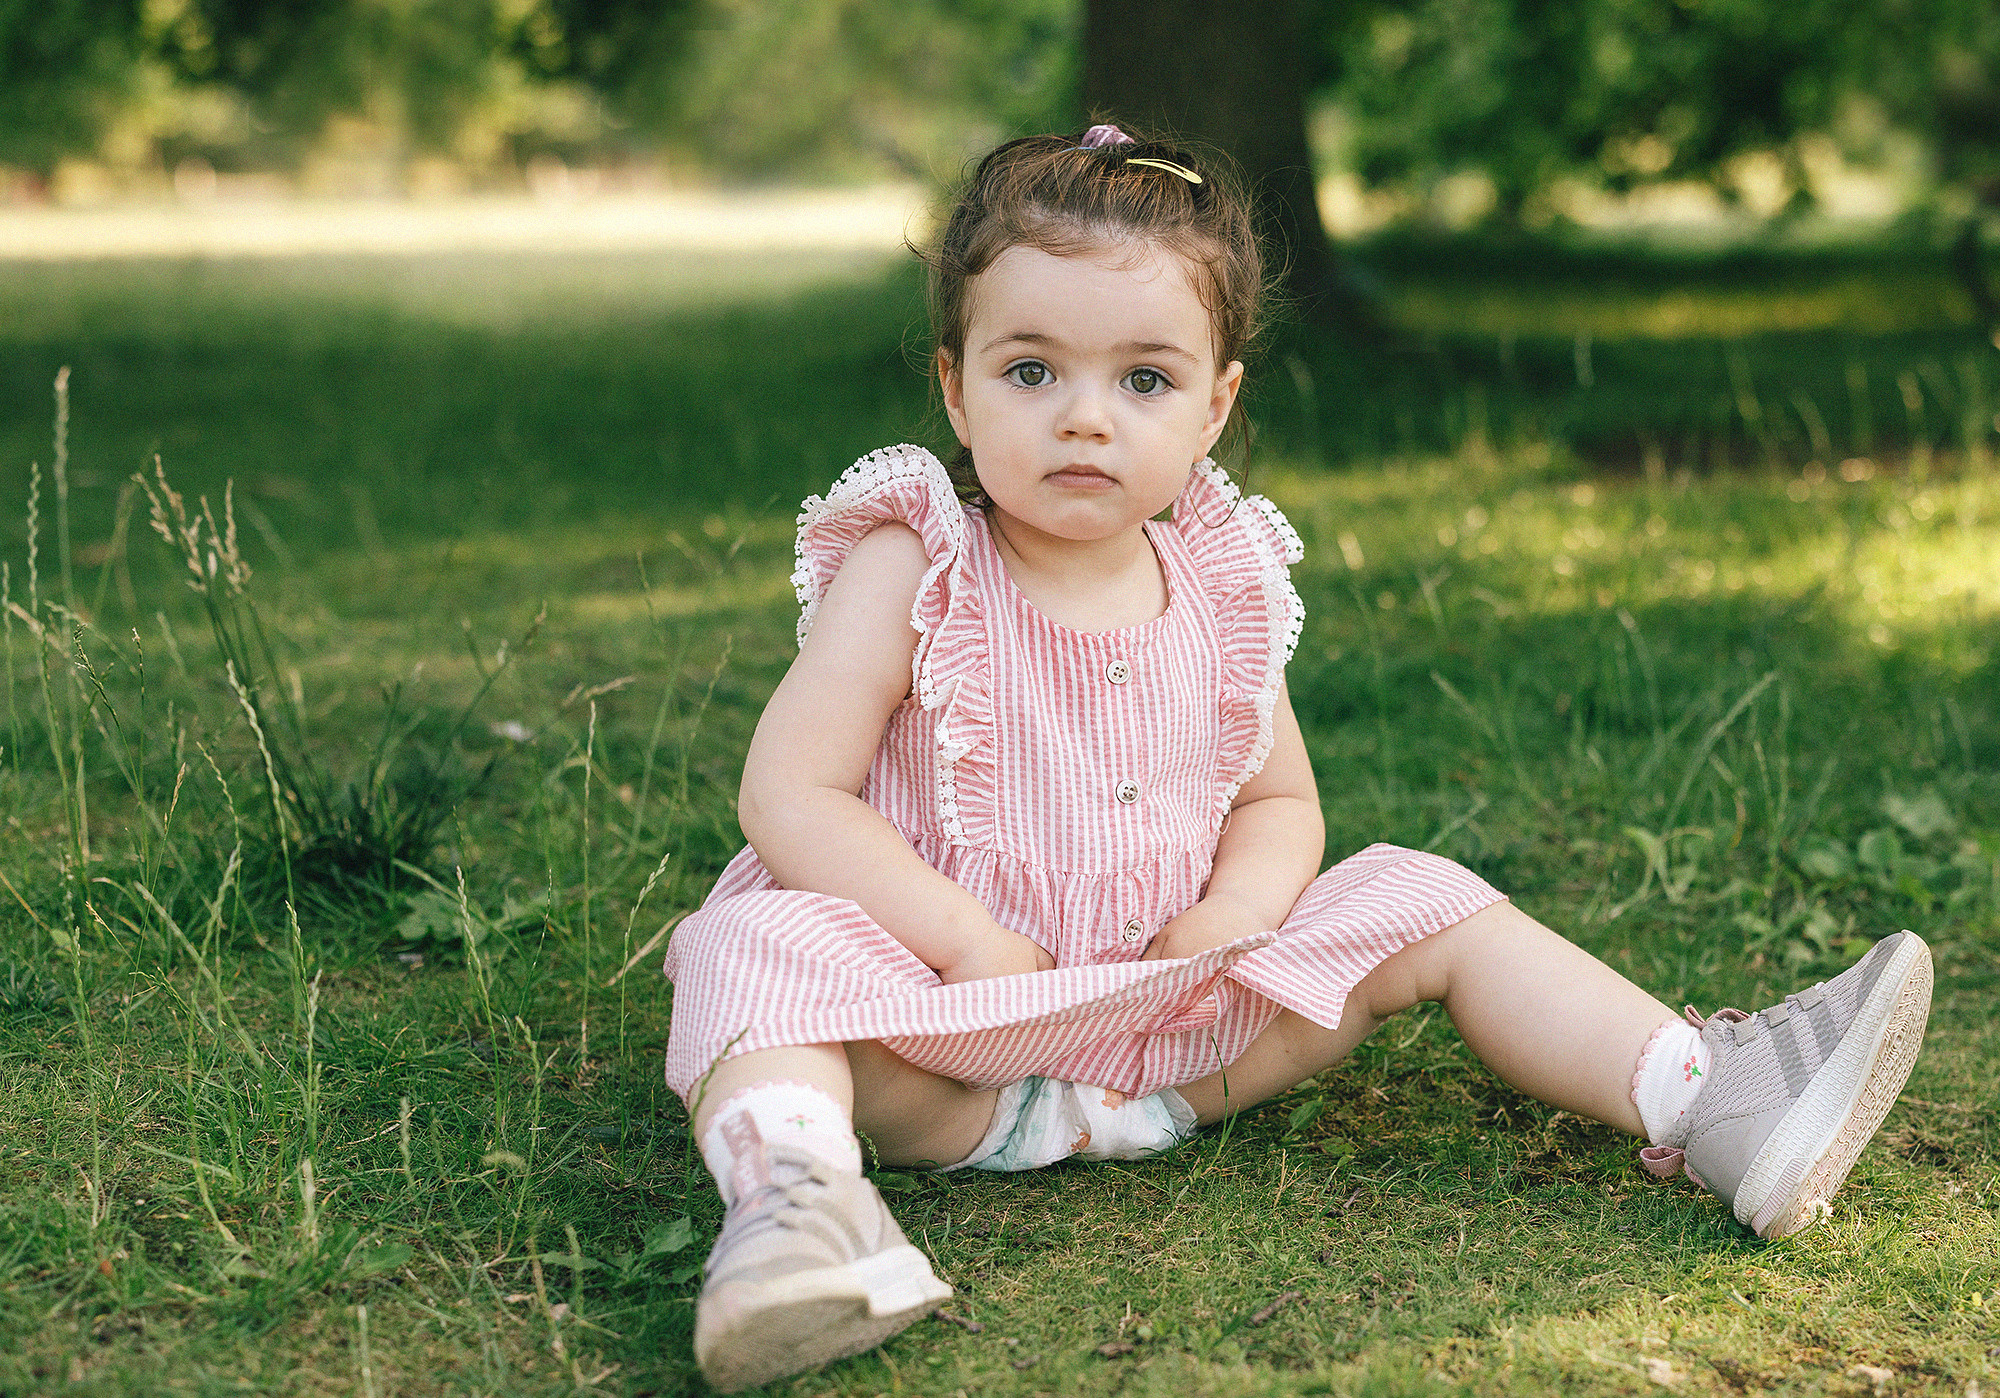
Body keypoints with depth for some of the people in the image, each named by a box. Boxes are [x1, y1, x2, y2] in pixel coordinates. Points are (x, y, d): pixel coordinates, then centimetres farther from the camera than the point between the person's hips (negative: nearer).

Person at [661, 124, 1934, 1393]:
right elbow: (790, 797, -15)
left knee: (1421, 904, -4)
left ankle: (1712, 1101, -4)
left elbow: (1281, 801, 12)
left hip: (1173, 1023, 4)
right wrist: (964, 938, -24)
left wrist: (1234, 915, -10)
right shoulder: (909, 574, -11)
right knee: (762, 947, -32)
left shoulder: (1222, 592, 2)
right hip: (952, 1027, -4)